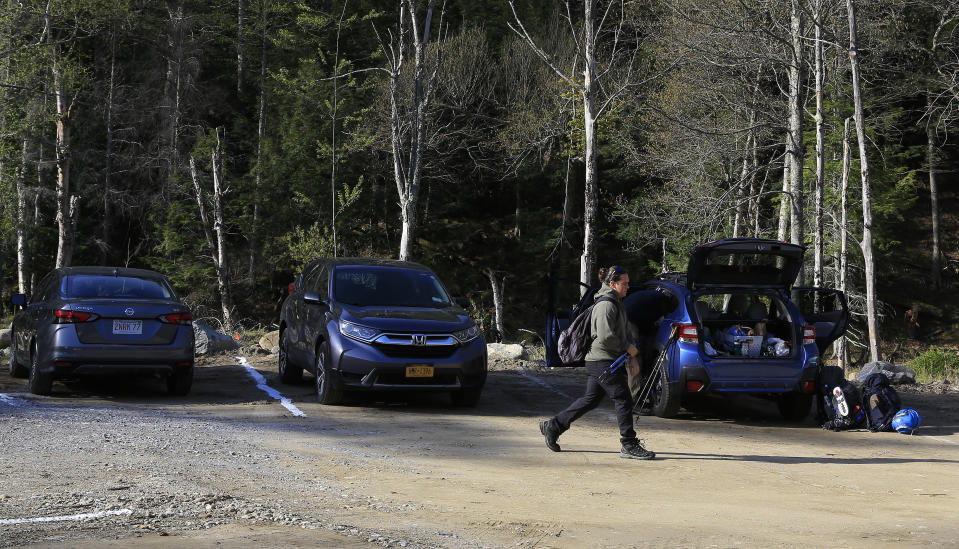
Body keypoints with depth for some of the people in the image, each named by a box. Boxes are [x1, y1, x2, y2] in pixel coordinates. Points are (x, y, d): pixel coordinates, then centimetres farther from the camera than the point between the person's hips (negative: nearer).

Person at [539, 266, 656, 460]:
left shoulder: (615, 303, 19)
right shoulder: (606, 305, -15)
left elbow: (622, 332, 29)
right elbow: (605, 337, -23)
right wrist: (627, 348, -13)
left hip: (598, 362, 11)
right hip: (604, 362, -11)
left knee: (590, 400, 14)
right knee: (623, 400, -7)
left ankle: (553, 425, 20)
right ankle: (629, 445, -3)